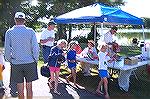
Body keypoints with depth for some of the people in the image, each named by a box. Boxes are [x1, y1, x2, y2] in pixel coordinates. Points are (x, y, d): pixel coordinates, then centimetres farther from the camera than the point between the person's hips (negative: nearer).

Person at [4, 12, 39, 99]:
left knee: (20, 88, 11)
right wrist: (36, 59, 7)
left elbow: (7, 50, -1)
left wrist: (9, 60, 15)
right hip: (30, 62, 0)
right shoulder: (31, 31, -7)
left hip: (16, 63, 1)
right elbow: (35, 48, -7)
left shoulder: (9, 32, -3)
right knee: (29, 87, 10)